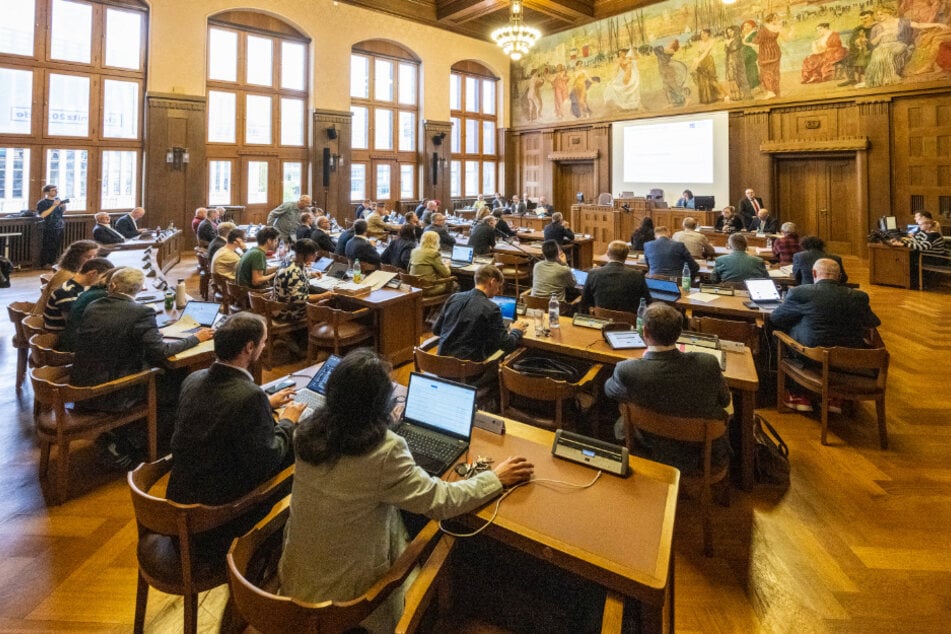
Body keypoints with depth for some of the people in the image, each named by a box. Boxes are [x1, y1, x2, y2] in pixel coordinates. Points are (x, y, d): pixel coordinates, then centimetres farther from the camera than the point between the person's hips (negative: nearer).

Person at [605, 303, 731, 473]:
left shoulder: (627, 371, -32)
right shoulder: (709, 364, -27)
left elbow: (609, 390, -5)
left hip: (656, 457, -1)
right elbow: (724, 401, -4)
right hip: (708, 458, 1)